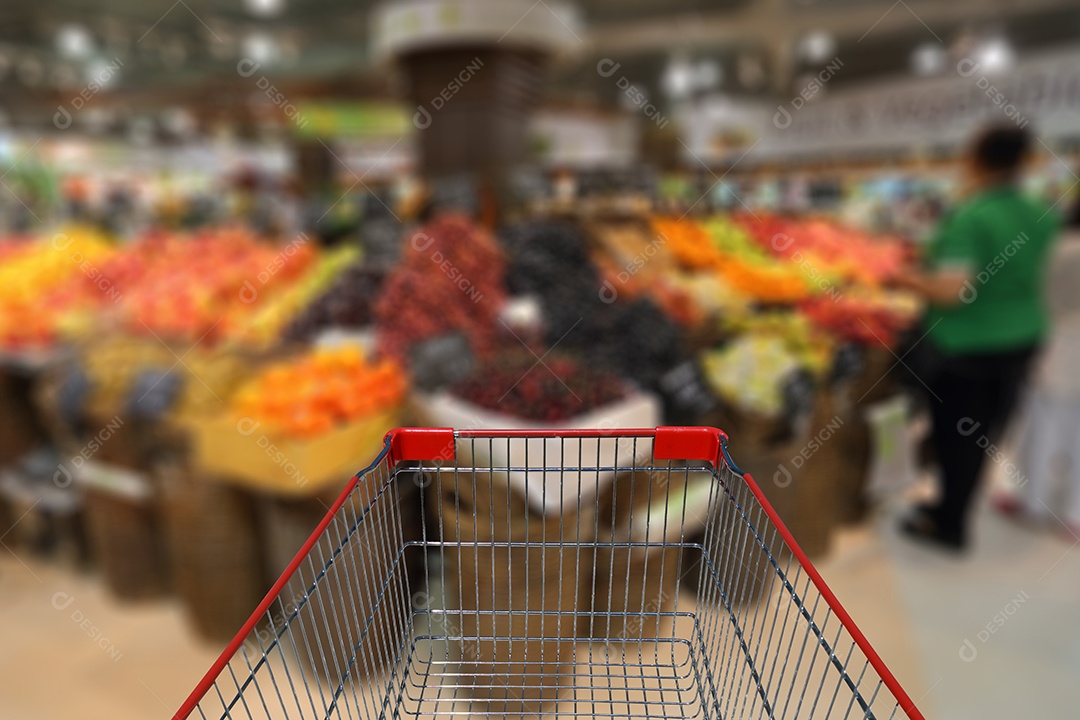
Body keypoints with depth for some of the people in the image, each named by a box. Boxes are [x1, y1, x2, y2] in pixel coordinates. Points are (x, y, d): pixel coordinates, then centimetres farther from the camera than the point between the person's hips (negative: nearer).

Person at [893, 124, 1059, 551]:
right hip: (1022, 340, 7)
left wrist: (913, 282, -11)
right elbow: (1039, 277, 14)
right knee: (980, 434, 18)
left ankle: (949, 525, 24)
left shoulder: (969, 217, -21)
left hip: (965, 346, -7)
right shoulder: (1042, 216, 3)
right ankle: (953, 507, 36)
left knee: (955, 435, 8)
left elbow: (953, 291, -27)